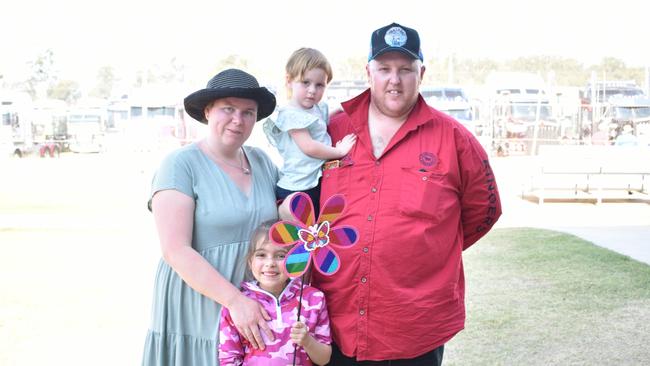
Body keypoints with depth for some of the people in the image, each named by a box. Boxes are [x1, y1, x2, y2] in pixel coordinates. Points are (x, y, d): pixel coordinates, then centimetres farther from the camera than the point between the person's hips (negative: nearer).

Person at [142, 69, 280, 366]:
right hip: (197, 308, -5)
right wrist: (234, 300, -22)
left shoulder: (262, 161, 8)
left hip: (257, 312, 5)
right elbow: (176, 251, -16)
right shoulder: (181, 164, -9)